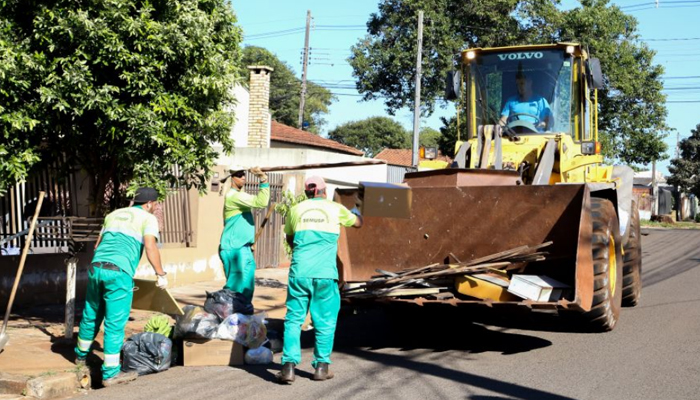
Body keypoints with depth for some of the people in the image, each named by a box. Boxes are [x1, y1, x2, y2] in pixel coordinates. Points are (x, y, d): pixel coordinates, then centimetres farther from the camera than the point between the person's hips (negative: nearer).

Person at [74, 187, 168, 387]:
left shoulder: (113, 215, 25)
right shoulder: (148, 218, 7)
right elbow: (150, 247, -9)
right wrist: (161, 274, -1)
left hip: (96, 267, 6)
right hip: (119, 272, -6)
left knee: (91, 316, 22)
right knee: (115, 323, 0)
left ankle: (81, 356, 41)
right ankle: (110, 373, 4)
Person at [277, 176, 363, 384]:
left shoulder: (296, 210, 10)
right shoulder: (335, 208, 7)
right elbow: (358, 223, 26)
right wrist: (356, 212, 49)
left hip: (299, 272, 1)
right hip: (325, 273, -1)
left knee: (293, 319, 5)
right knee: (325, 320, 10)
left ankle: (289, 365, -4)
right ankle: (321, 366, 13)